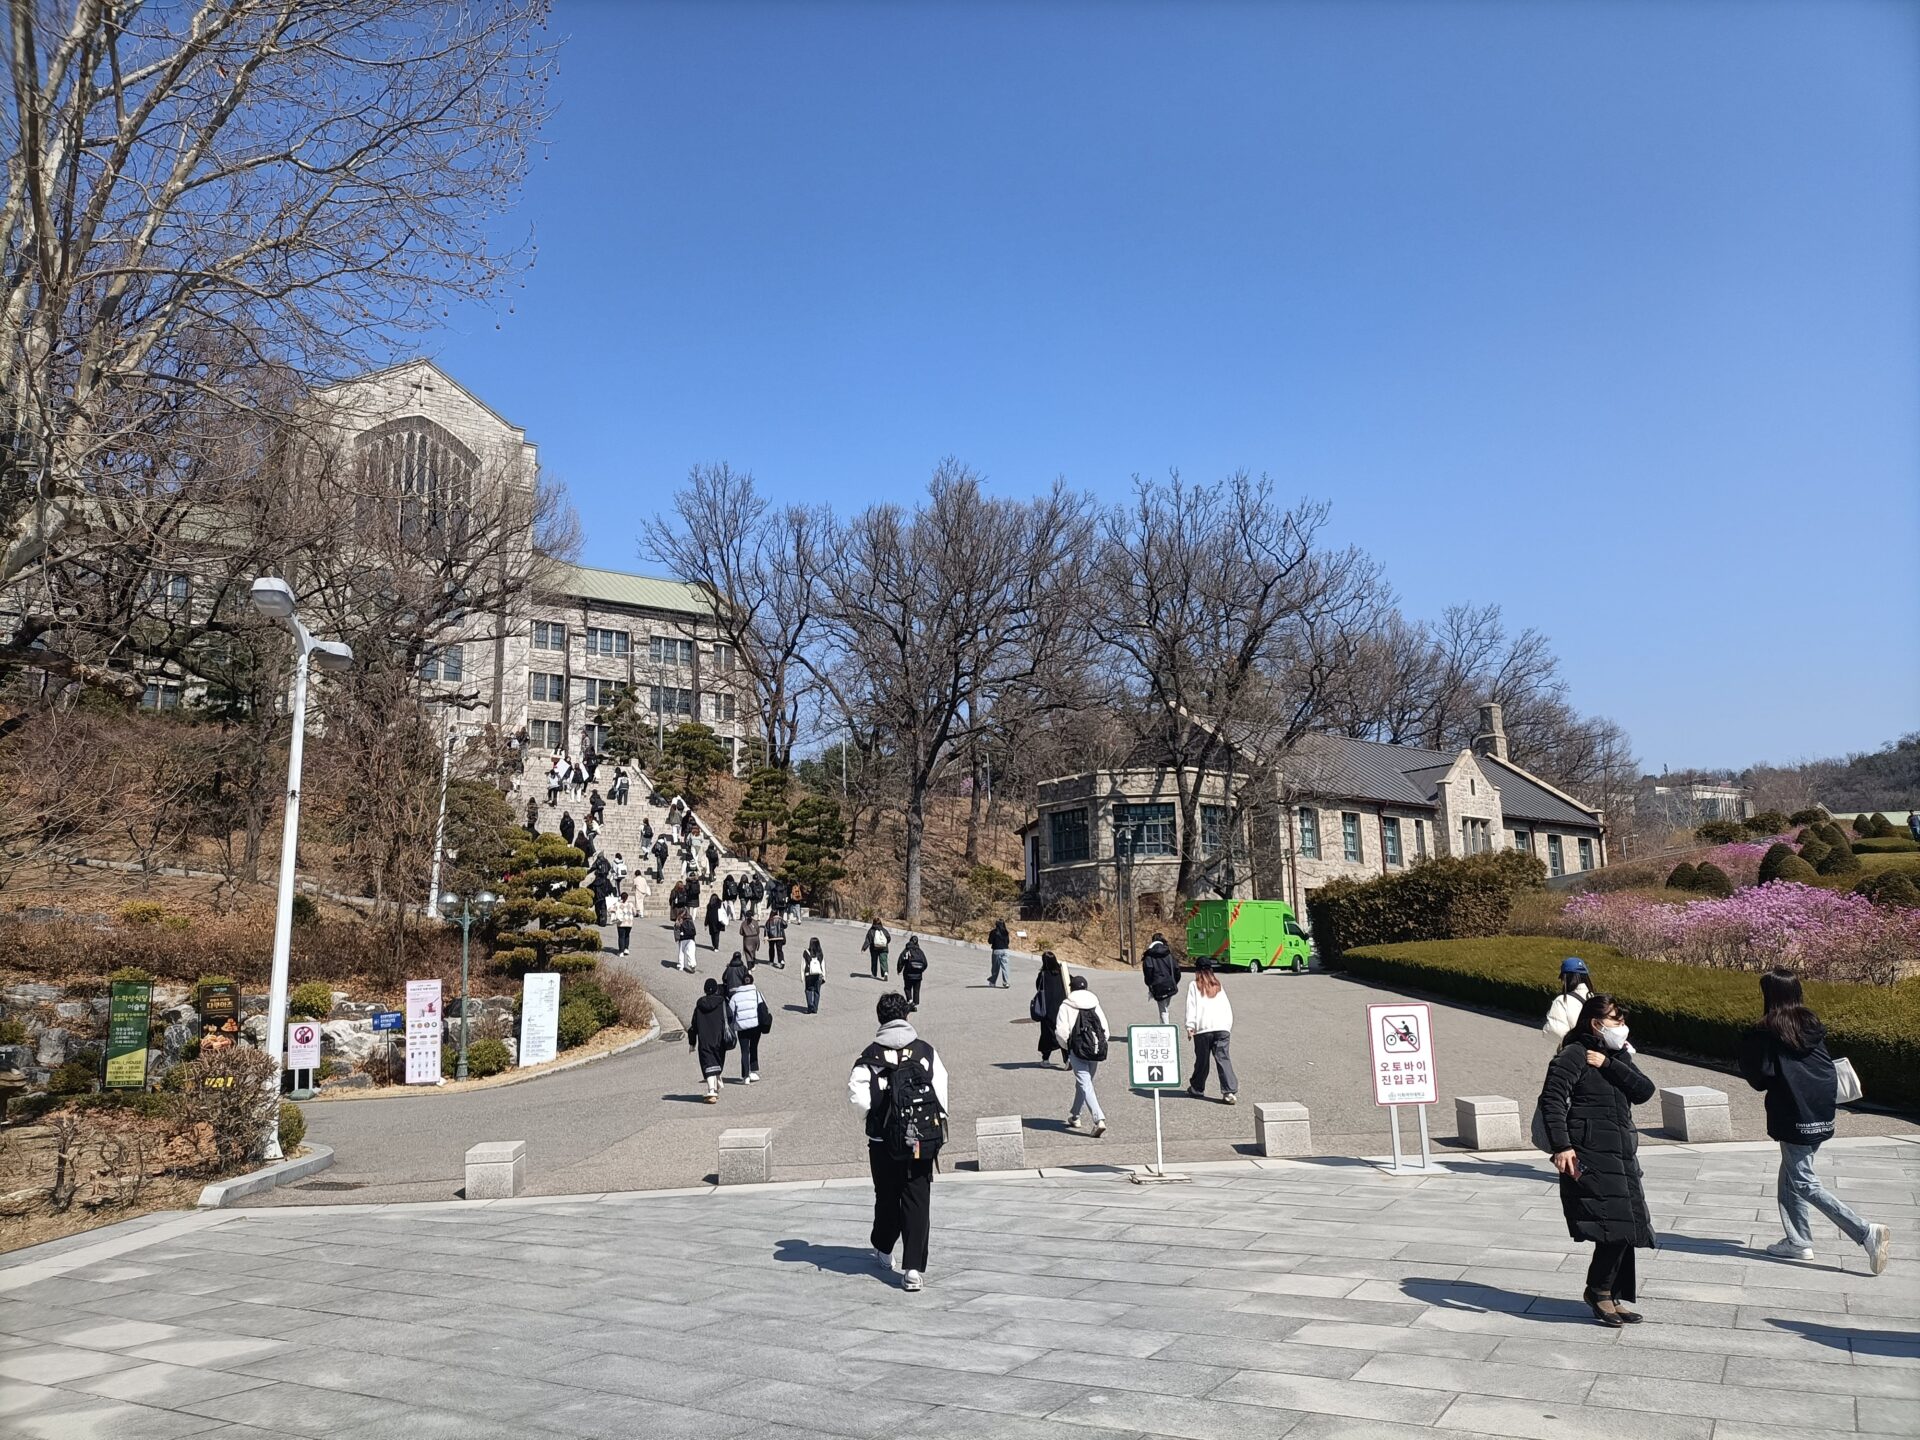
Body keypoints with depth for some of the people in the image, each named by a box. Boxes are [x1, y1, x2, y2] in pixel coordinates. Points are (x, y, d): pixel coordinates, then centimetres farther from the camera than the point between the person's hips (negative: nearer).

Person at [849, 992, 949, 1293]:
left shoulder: (871, 1056, -4)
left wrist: (875, 1115, 4)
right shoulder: (927, 1051, -1)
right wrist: (937, 1126, 6)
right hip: (923, 1141, 0)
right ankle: (914, 1268, -2)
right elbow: (941, 1091, -4)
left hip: (884, 1142, 0)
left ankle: (882, 1250, 39)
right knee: (918, 1203, 4)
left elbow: (857, 1093, -13)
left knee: (887, 1198, 19)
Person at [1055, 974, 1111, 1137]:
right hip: (1096, 1052, 5)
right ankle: (1074, 1116, 35)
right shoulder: (1095, 1005, 10)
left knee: (1085, 1085, -8)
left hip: (1077, 1050, -5)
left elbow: (1061, 1032, -10)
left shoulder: (1066, 1006, -2)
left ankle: (1099, 1119, -24)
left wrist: (1066, 1047, 6)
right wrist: (1099, 1046, 15)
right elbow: (1106, 1030, 5)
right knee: (1082, 1083, 21)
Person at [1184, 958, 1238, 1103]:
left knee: (1202, 1060, 11)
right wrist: (1229, 1025, 18)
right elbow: (1227, 1007, 15)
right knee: (1224, 1060, -3)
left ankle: (1197, 1089, 25)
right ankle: (1230, 1091, -14)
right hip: (1222, 1027, 2)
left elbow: (1191, 1007, -2)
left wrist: (1190, 1027, -3)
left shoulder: (1194, 985, 6)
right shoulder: (1218, 986, 17)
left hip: (1203, 1028, -2)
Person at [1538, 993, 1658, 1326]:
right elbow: (1551, 1099, -17)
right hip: (1589, 1159, -8)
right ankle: (1598, 1291, 8)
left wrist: (1609, 1064, -10)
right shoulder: (1573, 1055, -8)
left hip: (1621, 1156, 9)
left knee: (1627, 1230, 10)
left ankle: (1611, 1298, 24)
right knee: (1616, 1226, -13)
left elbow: (1644, 1091, 1)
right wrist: (1561, 1145, -25)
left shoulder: (1618, 1057, 17)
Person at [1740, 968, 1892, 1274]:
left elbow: (1760, 1078, -11)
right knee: (1789, 1178, 18)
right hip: (1822, 1114, 8)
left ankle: (1866, 1233, -11)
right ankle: (1798, 1241, 22)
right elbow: (1828, 1069, 12)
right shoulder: (1812, 1026, 6)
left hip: (1794, 1119, -8)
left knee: (1804, 1183, 0)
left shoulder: (1766, 1032, -14)